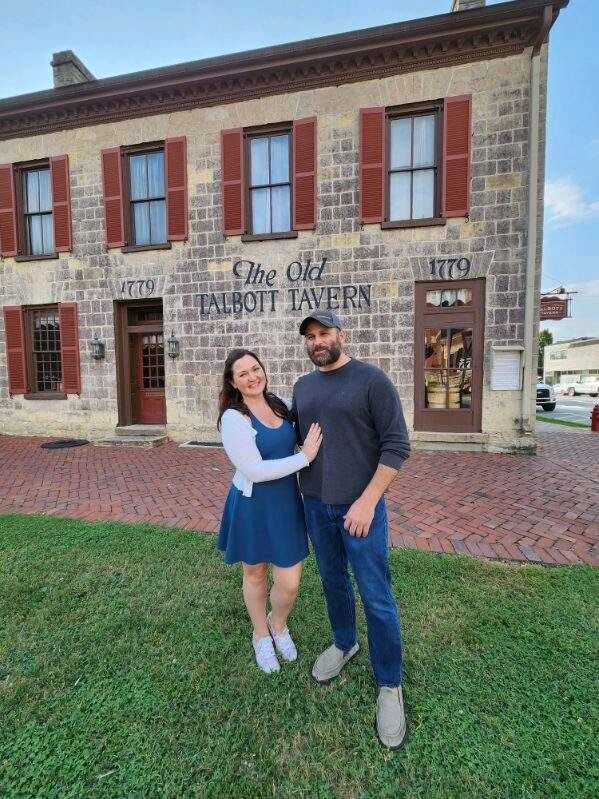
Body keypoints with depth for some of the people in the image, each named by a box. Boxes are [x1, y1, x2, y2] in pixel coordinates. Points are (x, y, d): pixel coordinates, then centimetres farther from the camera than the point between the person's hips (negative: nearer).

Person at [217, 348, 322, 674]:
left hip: (286, 503, 4)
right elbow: (255, 470, -23)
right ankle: (261, 635, 48)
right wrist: (304, 457, -22)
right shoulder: (233, 418, -19)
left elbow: (303, 436, 15)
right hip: (253, 506, -4)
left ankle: (278, 624, 44)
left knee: (289, 584, 8)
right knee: (255, 574, 19)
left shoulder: (280, 405, -1)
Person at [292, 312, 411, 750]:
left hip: (360, 505, -5)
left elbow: (397, 445, -14)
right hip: (315, 505, 6)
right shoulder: (302, 386, 6)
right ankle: (344, 643, 47)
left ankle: (390, 685, 27)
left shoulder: (372, 380, -12)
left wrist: (367, 501, -18)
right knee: (333, 581, 22)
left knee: (376, 597, 5)